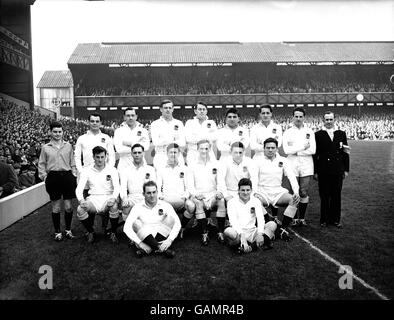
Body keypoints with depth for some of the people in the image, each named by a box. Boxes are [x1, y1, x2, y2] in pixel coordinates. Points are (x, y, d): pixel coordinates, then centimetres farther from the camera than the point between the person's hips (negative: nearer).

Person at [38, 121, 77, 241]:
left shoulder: (68, 145, 7)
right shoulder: (45, 147, 5)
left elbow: (73, 162, 11)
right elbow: (41, 164, 9)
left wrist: (74, 175, 3)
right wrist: (44, 176, -1)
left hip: (67, 176, 1)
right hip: (53, 177, -1)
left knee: (68, 206, 5)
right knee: (56, 207, 7)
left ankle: (68, 230, 23)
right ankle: (57, 231, 21)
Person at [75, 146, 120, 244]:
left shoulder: (112, 170, 2)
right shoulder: (86, 170, 5)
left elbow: (117, 187, -6)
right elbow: (79, 188, -2)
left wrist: (113, 198, -28)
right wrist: (81, 200, -24)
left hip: (107, 198, -1)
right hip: (93, 198, 2)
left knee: (114, 206, -35)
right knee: (80, 210, -28)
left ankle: (113, 233, -7)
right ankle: (91, 232, 1)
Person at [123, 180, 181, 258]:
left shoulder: (165, 205, -3)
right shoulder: (138, 207, -4)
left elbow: (177, 224, -14)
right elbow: (126, 228, -13)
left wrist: (169, 240, -30)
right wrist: (139, 243, -25)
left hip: (161, 238, 0)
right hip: (144, 239, 0)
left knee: (170, 218, -19)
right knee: (136, 223, -24)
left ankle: (147, 249, -25)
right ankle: (163, 249, -30)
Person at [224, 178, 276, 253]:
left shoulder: (256, 201, 7)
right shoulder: (232, 202, -2)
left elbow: (260, 218, -7)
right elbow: (233, 221, -16)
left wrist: (260, 233, -28)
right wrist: (242, 235, -32)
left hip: (252, 232, 3)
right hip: (238, 232, -3)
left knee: (272, 224, -16)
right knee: (228, 231, -36)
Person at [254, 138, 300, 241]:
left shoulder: (283, 161, 9)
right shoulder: (258, 162, 3)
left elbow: (292, 177, 3)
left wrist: (296, 192, -13)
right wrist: (254, 193, -22)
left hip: (278, 191, 2)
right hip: (262, 192, -2)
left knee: (294, 200, -25)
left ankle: (283, 228, -16)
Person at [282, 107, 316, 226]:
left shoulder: (309, 132, 8)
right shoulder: (287, 132, 5)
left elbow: (313, 150, -4)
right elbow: (286, 150, -9)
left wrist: (295, 151, -6)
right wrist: (303, 147, -9)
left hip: (306, 166, 1)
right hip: (292, 166, 0)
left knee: (304, 193, 0)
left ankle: (302, 218, 11)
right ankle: (295, 218, 11)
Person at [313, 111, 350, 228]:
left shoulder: (341, 134, 9)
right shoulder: (318, 134, 1)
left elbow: (345, 152, 10)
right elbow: (315, 154, -1)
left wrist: (346, 169, 5)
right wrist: (315, 171, -5)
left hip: (338, 171, 2)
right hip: (323, 171, -2)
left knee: (336, 196, 9)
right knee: (324, 197, 3)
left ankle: (335, 219, 20)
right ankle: (324, 220, 14)